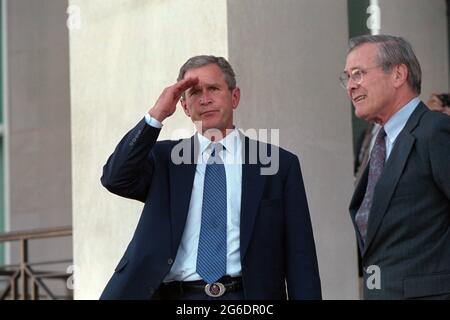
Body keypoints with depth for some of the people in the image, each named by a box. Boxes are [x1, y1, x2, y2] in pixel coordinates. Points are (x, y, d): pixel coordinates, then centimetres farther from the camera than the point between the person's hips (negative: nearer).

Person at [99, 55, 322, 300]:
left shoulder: (280, 164, 7)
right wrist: (156, 114, -8)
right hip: (175, 294, 1)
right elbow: (116, 179, -5)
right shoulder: (163, 157, 14)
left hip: (248, 293, -1)